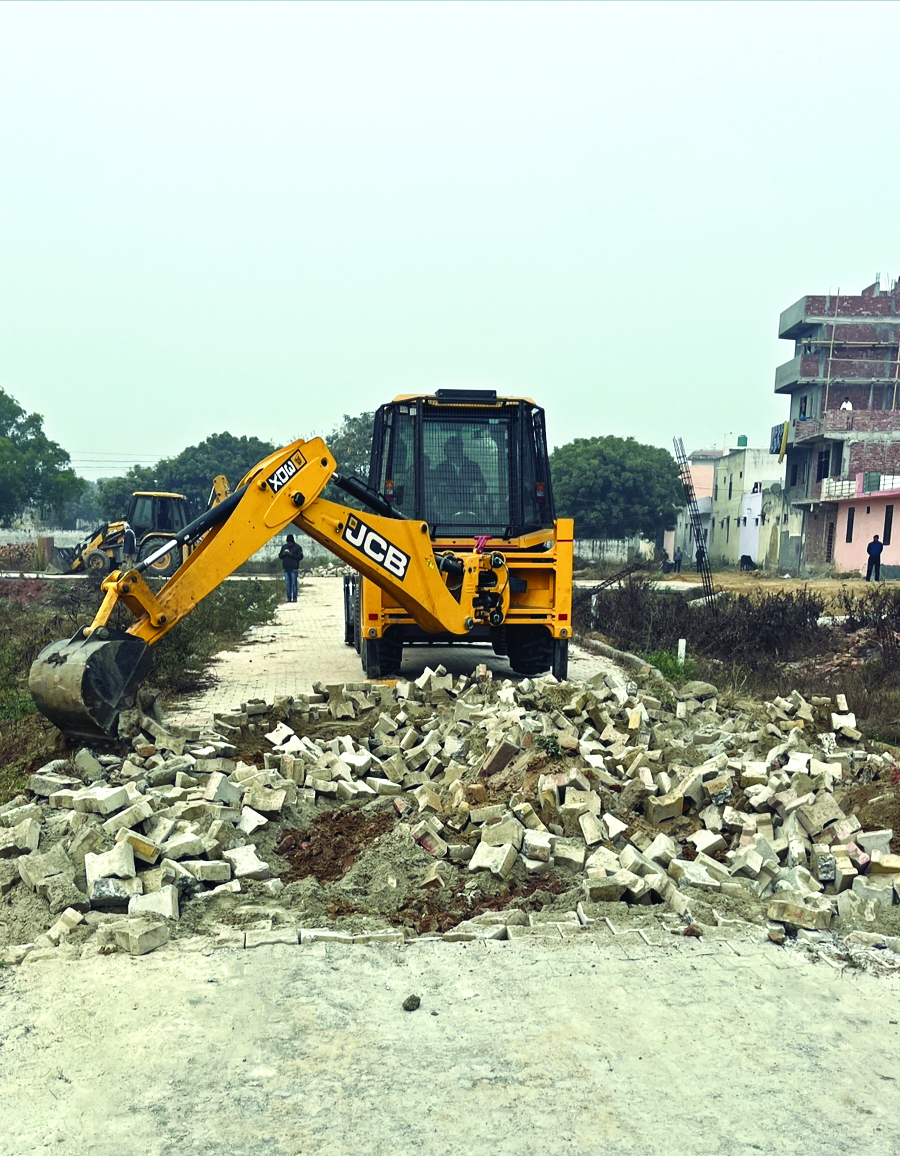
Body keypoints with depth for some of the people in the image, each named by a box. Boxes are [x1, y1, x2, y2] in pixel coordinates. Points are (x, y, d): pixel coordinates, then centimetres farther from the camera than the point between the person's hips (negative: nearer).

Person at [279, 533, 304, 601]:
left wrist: (291, 554, -18)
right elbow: (280, 556, 17)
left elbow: (300, 557, -9)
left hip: (293, 569, -5)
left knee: (294, 583, -6)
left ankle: (294, 598, -2)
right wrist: (283, 554, -6)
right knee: (287, 584, 5)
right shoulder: (284, 547, 13)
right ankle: (288, 598, 9)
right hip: (286, 568, 5)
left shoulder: (298, 547, -1)